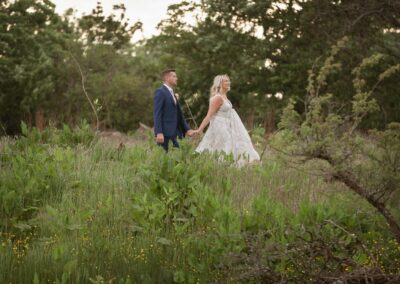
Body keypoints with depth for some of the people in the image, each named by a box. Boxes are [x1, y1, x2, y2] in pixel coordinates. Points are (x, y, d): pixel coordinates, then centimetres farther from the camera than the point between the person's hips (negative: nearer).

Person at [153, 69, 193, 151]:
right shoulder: (160, 92, -6)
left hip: (172, 133, 9)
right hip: (164, 133, -9)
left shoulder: (172, 93, 21)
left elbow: (179, 114, 23)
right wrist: (159, 133, -22)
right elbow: (157, 114, -14)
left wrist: (187, 129, 14)